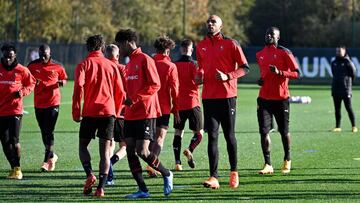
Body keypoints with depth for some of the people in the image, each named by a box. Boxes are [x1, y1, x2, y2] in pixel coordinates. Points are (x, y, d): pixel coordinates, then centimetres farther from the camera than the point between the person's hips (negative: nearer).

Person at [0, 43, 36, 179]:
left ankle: (17, 169, 2)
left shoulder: (21, 70, -2)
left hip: (15, 110, -3)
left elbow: (31, 84, 11)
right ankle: (13, 168, 18)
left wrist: (23, 92, -7)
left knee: (14, 140, -11)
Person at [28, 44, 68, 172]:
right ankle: (51, 156, 30)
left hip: (53, 103, -3)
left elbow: (64, 79, 11)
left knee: (49, 132, -9)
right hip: (38, 103, 3)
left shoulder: (57, 66, -2)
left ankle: (47, 160, -7)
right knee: (44, 132, 12)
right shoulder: (32, 65, 1)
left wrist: (61, 83, -11)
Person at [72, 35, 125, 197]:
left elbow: (78, 87, -12)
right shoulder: (111, 65, 10)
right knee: (105, 151, 4)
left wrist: (76, 111, -7)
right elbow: (120, 92, 10)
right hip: (108, 112, 2)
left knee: (83, 145, 14)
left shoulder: (84, 64, 2)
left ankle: (90, 174, -11)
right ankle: (101, 187, -6)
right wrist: (116, 112, 20)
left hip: (90, 112, -2)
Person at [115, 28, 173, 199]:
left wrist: (134, 98, -20)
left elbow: (155, 85, -16)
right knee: (130, 150, 1)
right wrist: (127, 100, 11)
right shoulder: (129, 64, 17)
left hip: (145, 113, -9)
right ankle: (142, 190, 6)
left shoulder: (144, 60, -10)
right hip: (131, 114, 9)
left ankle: (166, 174, 11)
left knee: (142, 151, -13)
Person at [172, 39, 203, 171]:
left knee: (178, 132, 8)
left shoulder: (174, 65, 4)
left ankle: (177, 162, -2)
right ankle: (190, 150, -21)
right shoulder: (193, 64, -7)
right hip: (192, 103, -3)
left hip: (178, 104, 3)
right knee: (199, 133, 6)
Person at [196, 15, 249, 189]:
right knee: (212, 136, -3)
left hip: (227, 96, -3)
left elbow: (245, 68, -2)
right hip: (209, 96, 3)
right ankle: (214, 178, -7)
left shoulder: (230, 44, -3)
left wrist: (227, 76, -16)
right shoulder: (201, 46, 11)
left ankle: (234, 172, 22)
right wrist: (200, 76, 4)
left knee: (229, 135, 5)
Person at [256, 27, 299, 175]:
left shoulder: (284, 53, -6)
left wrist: (279, 72, -22)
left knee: (284, 131, 8)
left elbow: (296, 73, -9)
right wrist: (261, 80, 7)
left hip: (281, 98, -4)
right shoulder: (260, 55, 11)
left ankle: (287, 160, 28)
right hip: (264, 98, 4)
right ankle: (268, 164, -3)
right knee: (264, 131, -6)